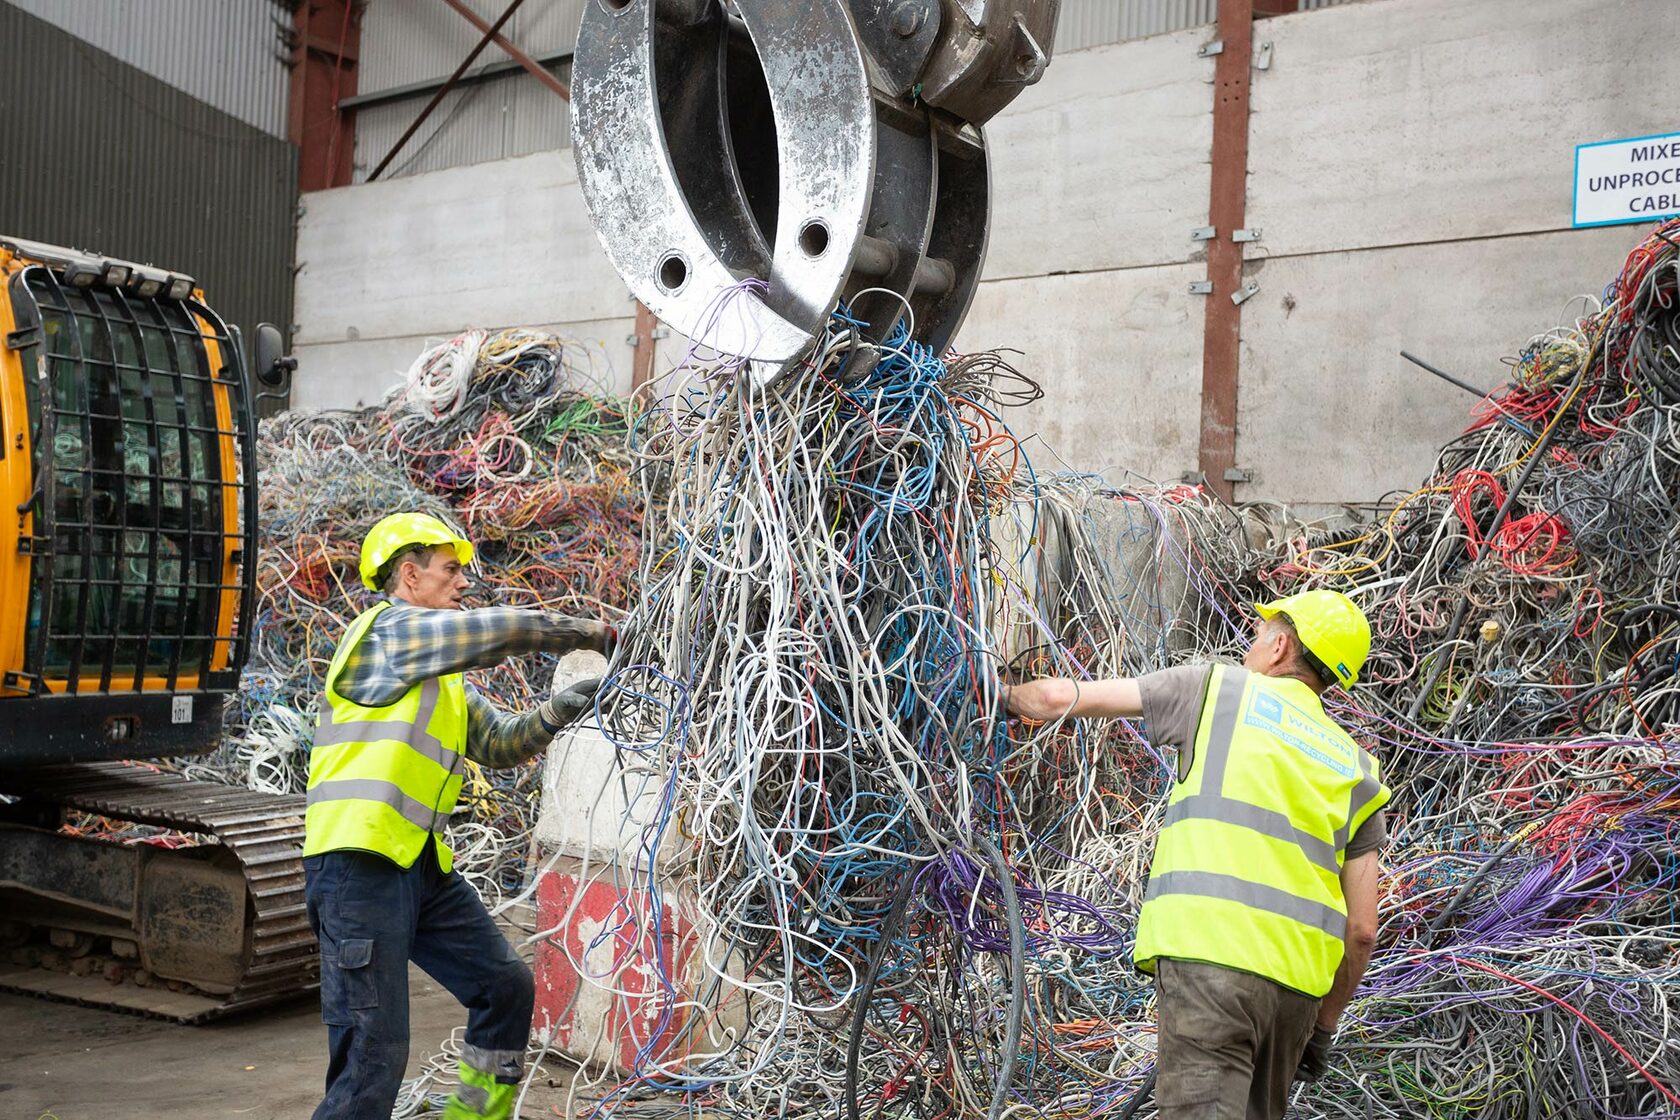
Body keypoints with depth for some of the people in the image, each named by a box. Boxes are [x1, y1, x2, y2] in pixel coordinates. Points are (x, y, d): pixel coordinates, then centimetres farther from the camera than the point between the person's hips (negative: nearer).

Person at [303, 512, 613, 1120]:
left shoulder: (446, 679, 23)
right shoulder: (386, 629, -5)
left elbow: (500, 742, 23)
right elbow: (500, 630, -14)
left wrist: (558, 710, 6)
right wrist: (580, 631, 0)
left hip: (424, 865, 10)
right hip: (359, 864, -10)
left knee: (506, 987, 14)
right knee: (374, 1051, -11)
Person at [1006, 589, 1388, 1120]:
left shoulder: (1221, 688, 9)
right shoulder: (1356, 772, 19)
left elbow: (1060, 699, 9)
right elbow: (1362, 929, 14)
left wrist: (1002, 692, 29)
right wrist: (1324, 1026, 25)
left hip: (1210, 955, -5)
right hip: (1296, 980, 5)